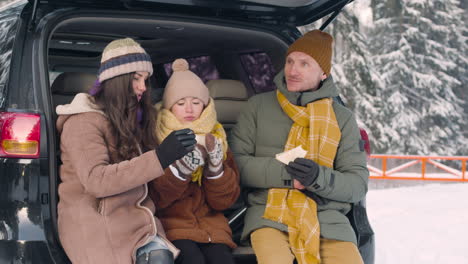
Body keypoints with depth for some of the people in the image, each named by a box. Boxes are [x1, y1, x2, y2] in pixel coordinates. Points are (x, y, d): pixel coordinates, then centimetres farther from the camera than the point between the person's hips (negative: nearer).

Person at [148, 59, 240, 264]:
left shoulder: (215, 137, 11)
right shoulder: (155, 138, 1)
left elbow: (225, 200, 6)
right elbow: (153, 198, -7)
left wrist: (216, 166, -12)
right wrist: (180, 169, -22)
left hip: (210, 222, 3)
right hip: (170, 222, -3)